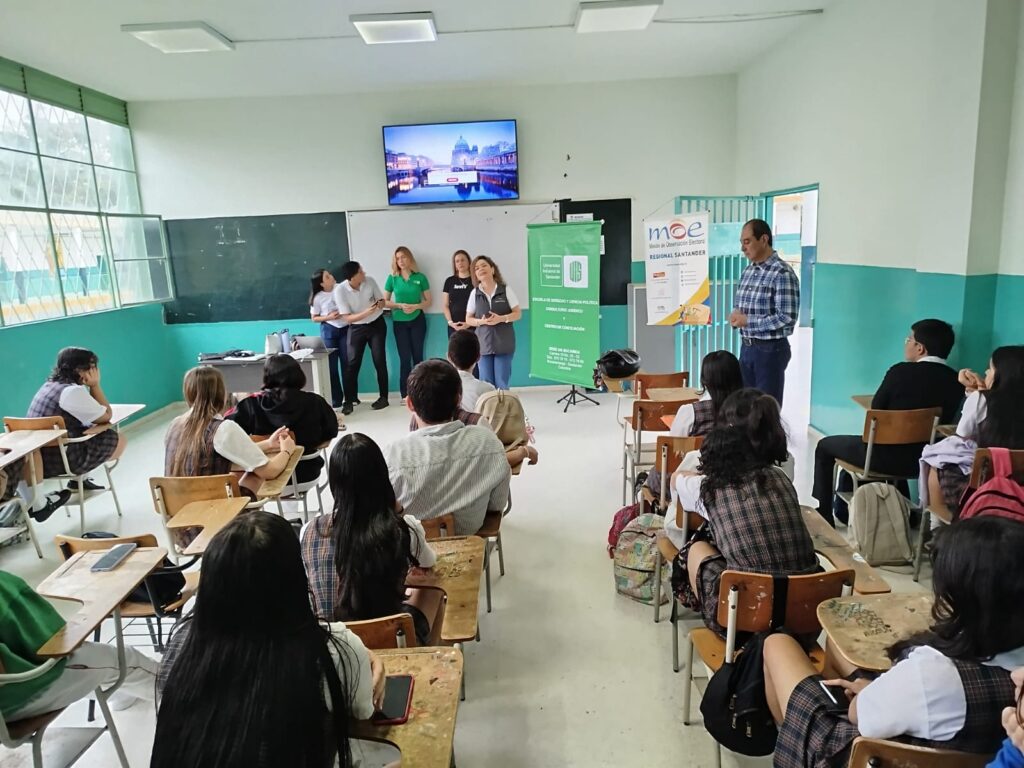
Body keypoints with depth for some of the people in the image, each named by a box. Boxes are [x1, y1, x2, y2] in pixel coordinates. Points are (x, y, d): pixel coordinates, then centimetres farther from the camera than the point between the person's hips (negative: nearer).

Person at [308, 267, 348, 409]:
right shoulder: (318, 297, -9)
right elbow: (314, 318, 2)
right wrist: (328, 317, -14)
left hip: (345, 329, 1)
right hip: (329, 331, -1)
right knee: (331, 365, 1)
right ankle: (336, 399, 12)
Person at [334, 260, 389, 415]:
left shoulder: (370, 281, -14)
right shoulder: (340, 290, -21)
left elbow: (382, 300, 1)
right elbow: (347, 318, -19)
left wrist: (379, 304, -24)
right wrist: (366, 312, -34)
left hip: (377, 325, 1)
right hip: (356, 328, -1)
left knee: (379, 361, 1)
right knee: (352, 364, -3)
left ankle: (383, 397, 12)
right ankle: (349, 401, 6)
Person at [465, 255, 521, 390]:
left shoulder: (506, 290, 0)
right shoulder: (474, 293, 4)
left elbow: (518, 313, 2)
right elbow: (468, 319, 8)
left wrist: (501, 318, -15)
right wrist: (481, 321, -12)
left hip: (504, 343, -1)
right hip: (483, 343, 1)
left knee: (502, 383, 0)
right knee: (485, 383, 0)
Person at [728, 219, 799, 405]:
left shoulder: (782, 273, -15)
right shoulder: (747, 270, 9)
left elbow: (787, 318, -21)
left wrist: (747, 321, -18)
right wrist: (736, 316, -4)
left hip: (770, 349, -7)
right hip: (747, 348, 8)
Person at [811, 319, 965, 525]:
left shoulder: (902, 371, -18)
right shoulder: (956, 382, -2)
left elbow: (876, 410, -7)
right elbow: (942, 422, 9)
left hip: (885, 456, -6)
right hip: (919, 460, 7)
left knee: (825, 446, 18)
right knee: (855, 444, 33)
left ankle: (823, 516, 21)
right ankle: (843, 509, 42)